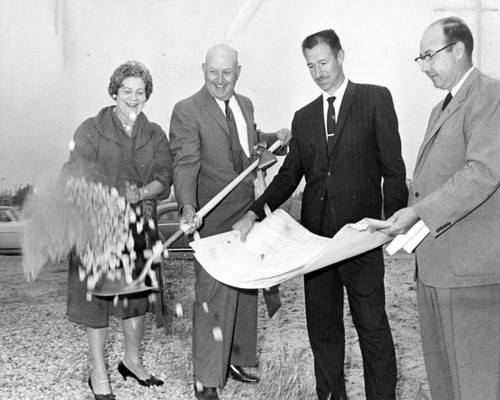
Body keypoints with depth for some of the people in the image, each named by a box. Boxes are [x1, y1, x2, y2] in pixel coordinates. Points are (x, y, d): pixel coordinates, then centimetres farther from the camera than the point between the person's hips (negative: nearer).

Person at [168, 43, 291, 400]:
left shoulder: (245, 104, 10)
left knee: (246, 291, 17)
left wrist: (274, 139, 10)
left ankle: (236, 359, 36)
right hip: (213, 218, -7)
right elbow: (185, 164, -22)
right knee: (213, 296, -5)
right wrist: (188, 206, -36)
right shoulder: (187, 111, -13)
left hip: (248, 213, 8)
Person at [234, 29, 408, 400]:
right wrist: (254, 213, -2)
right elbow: (288, 176, 11)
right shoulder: (304, 117, 14)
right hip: (315, 234, 5)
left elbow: (393, 167, -3)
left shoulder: (376, 99, 1)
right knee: (322, 326, 12)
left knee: (372, 325, 2)